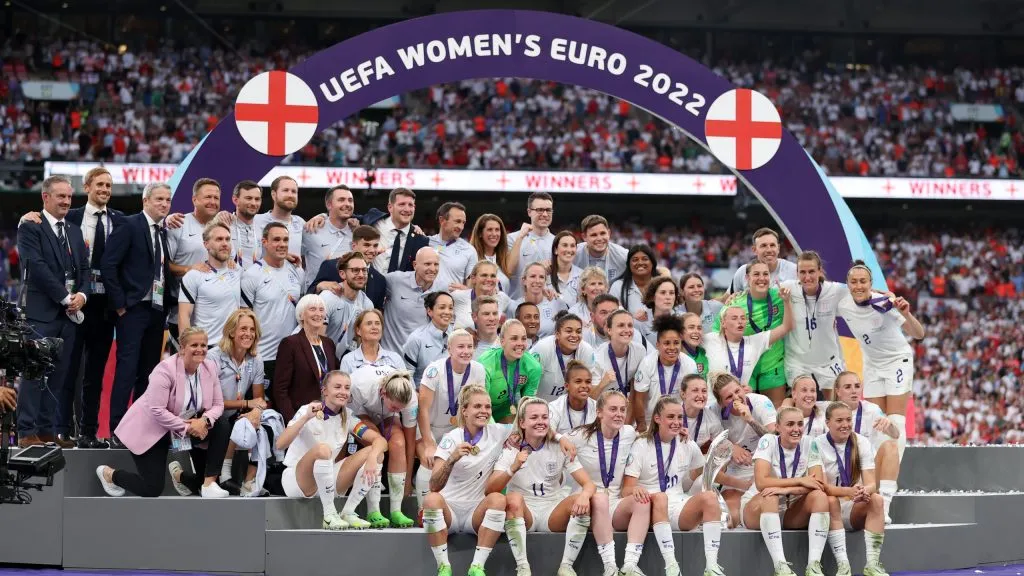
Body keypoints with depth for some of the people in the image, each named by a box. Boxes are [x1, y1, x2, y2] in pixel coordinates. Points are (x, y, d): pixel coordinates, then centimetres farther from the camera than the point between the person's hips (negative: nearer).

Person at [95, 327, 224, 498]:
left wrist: (205, 420, -23)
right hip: (149, 430, -6)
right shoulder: (166, 369, -24)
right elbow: (157, 411, -29)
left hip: (187, 426, 6)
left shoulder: (210, 367, -6)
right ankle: (109, 474, 17)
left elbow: (218, 404, -2)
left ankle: (180, 475, 30)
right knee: (152, 489, -9)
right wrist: (187, 427, -27)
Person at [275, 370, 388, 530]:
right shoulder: (307, 411, -12)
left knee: (375, 454, -12)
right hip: (296, 481, -5)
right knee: (322, 449, -37)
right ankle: (329, 515, -25)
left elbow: (380, 440, -9)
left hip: (326, 481, 5)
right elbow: (280, 445, -25)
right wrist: (306, 418, -35)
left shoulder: (348, 417, 2)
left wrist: (372, 458, -31)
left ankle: (348, 513, -11)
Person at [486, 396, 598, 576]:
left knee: (580, 501, -26)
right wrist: (513, 468, -35)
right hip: (522, 514, -2)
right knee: (513, 498, -33)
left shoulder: (559, 448, 0)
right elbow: (489, 490, -17)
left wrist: (584, 495, -34)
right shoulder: (511, 450, -4)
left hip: (553, 514, 2)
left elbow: (589, 484, -9)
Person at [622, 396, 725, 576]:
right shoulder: (642, 445, 0)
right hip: (652, 509, -3)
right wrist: (635, 489, -29)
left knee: (710, 497, -26)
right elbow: (626, 490, -8)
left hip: (679, 510, 3)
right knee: (659, 497, -37)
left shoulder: (688, 445, 11)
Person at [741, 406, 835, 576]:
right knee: (770, 496, -36)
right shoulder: (768, 441, -13)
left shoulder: (808, 443, -5)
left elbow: (818, 483, -14)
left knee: (820, 496, -23)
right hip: (756, 509, -3)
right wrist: (800, 481, -26)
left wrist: (787, 489, -30)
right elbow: (761, 482, -25)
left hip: (791, 513, 3)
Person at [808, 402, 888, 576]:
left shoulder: (862, 443, -2)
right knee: (830, 501, -35)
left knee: (876, 499, -28)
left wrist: (864, 491, -37)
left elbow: (870, 483, -11)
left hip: (855, 511, 3)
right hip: (831, 509, -2)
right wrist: (849, 492, -40)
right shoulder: (817, 445, -10)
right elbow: (819, 485, -21)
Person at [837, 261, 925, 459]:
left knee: (896, 422, -9)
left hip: (897, 361, -5)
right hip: (872, 366, 5)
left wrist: (907, 315, -45)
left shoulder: (885, 303, -26)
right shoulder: (843, 304, -14)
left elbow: (919, 335, -28)